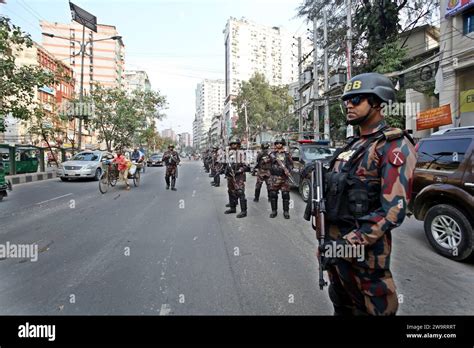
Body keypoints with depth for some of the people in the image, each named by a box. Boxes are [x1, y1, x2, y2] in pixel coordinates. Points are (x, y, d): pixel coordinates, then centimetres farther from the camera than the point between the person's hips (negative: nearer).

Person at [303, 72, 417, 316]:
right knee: (341, 306, 24)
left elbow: (393, 209, -21)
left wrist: (351, 242, -23)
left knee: (370, 308, 13)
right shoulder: (353, 145, 14)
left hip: (363, 248, -7)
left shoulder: (394, 145, -12)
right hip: (332, 239, 8)